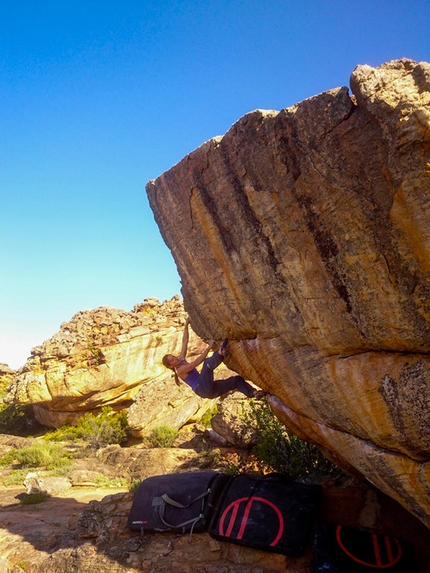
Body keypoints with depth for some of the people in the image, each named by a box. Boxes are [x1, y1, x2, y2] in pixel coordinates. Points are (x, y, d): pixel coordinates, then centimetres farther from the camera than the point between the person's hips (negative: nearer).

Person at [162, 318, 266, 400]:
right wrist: (208, 347, -22)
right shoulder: (180, 370, -9)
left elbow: (185, 341, 17)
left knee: (237, 379, 2)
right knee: (207, 362, -31)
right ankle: (220, 352, -57)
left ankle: (254, 392, -15)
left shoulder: (181, 359, 15)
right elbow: (196, 362, -20)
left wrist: (186, 325, 16)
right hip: (203, 390, -9)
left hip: (209, 390, 9)